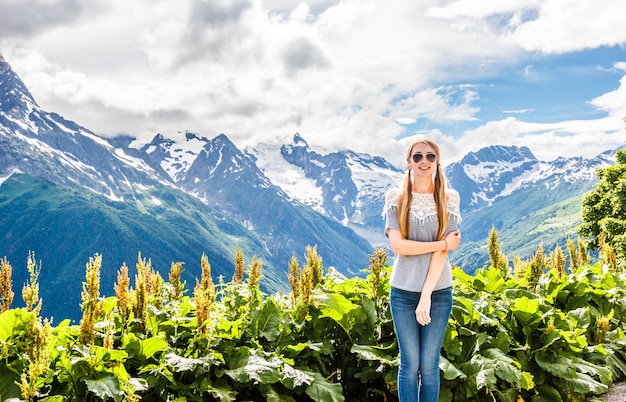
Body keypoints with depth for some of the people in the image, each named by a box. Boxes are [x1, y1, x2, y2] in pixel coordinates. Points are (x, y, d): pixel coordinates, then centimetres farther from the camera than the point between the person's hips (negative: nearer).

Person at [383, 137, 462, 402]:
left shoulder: (449, 199, 2)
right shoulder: (395, 198, 2)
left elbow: (442, 253, -6)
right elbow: (398, 245, -9)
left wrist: (426, 295, -13)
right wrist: (443, 243, -11)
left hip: (438, 292, 0)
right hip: (403, 291, 0)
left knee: (429, 365, 6)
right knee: (410, 364, 4)